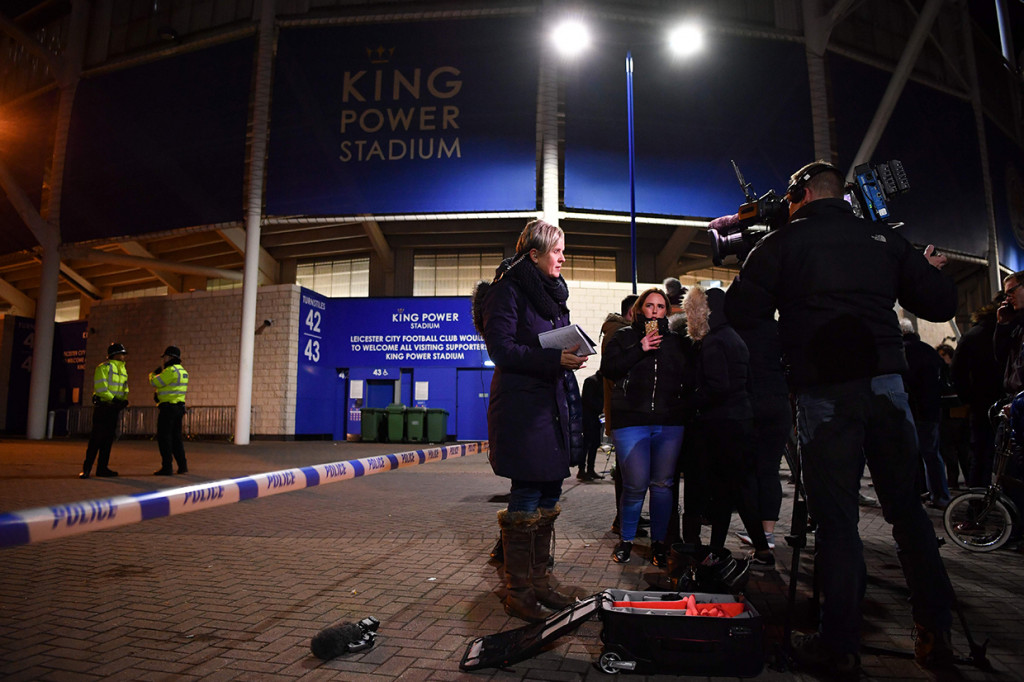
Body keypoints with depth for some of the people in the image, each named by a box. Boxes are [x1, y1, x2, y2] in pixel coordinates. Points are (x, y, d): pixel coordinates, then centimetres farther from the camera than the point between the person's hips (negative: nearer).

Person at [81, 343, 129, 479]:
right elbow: (100, 389, -17)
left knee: (109, 437, 9)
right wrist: (114, 400, -21)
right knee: (97, 437, -8)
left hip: (114, 408, 8)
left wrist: (123, 401, 0)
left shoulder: (123, 369, 16)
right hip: (102, 406, -8)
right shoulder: (104, 367, -9)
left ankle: (102, 468, 14)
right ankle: (86, 468, -2)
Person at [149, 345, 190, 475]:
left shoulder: (171, 370, -15)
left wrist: (152, 374, 8)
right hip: (179, 408, 9)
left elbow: (154, 382, -12)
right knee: (176, 437, 14)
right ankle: (182, 466, 15)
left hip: (168, 408, -9)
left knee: (164, 438, -2)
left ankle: (167, 468, -1)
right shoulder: (183, 371, 15)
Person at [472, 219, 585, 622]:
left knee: (549, 495, 11)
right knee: (526, 498, -5)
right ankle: (517, 593, 7)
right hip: (521, 405, -9)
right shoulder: (508, 290, -6)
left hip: (550, 404, 9)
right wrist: (554, 359, -21)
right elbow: (501, 349, -15)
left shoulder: (552, 292, 20)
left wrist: (571, 356, 8)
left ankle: (539, 581, 23)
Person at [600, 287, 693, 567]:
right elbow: (607, 368, -5)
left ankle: (659, 542, 19)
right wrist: (640, 350, -11)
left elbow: (689, 378, 13)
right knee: (635, 486, -4)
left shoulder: (678, 341, 15)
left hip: (670, 423, 2)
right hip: (630, 420, -2)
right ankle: (625, 539, 17)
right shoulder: (624, 336, 9)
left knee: (663, 484, 4)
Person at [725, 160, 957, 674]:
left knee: (836, 517, 1)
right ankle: (936, 635, 19)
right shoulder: (885, 239, 13)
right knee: (907, 507, 13)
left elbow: (738, 313, 1)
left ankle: (839, 646, 7)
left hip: (825, 392, -3)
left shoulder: (782, 243, 3)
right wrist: (932, 272, 35)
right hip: (886, 383, 4)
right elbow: (940, 305, 14)